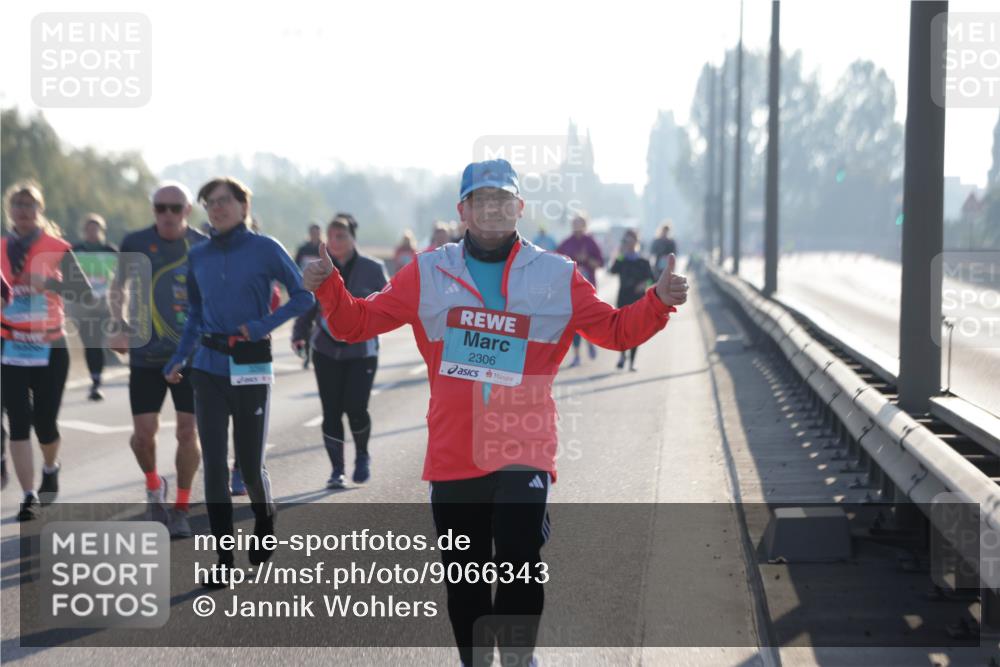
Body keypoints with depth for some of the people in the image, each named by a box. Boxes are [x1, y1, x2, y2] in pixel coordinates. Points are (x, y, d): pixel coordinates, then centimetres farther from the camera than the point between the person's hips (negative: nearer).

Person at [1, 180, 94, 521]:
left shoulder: (57, 249, -3)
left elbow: (86, 295, -11)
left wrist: (49, 283, -24)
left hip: (50, 349, -1)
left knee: (45, 422, 3)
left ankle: (50, 468, 36)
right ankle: (29, 497, -4)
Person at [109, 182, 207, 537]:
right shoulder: (135, 243, -1)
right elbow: (118, 287, 13)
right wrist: (119, 326, -1)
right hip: (146, 355, 0)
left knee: (187, 432, -1)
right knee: (144, 432, -4)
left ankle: (181, 508, 14)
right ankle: (153, 485, 27)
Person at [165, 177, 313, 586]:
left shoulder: (264, 249, -4)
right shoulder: (198, 256, 8)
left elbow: (303, 295, -3)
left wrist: (265, 324, -16)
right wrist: (179, 358, 4)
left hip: (251, 368, -3)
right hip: (209, 368, 3)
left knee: (250, 464, 3)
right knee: (214, 465, -1)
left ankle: (265, 524, 34)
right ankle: (224, 560, 5)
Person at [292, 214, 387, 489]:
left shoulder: (372, 269, -3)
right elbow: (307, 306, 8)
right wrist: (300, 334, -9)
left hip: (361, 350, -2)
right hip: (326, 350, 3)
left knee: (355, 407, -11)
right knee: (331, 412, 0)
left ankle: (362, 455, 18)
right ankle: (337, 470, 12)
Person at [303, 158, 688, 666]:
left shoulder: (557, 276, 4)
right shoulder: (429, 272, 6)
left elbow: (616, 331, 7)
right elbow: (357, 322, 7)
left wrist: (658, 302, -9)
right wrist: (328, 286, -10)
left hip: (524, 453, -2)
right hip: (451, 454, 2)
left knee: (519, 562, -12)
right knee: (464, 581, 11)